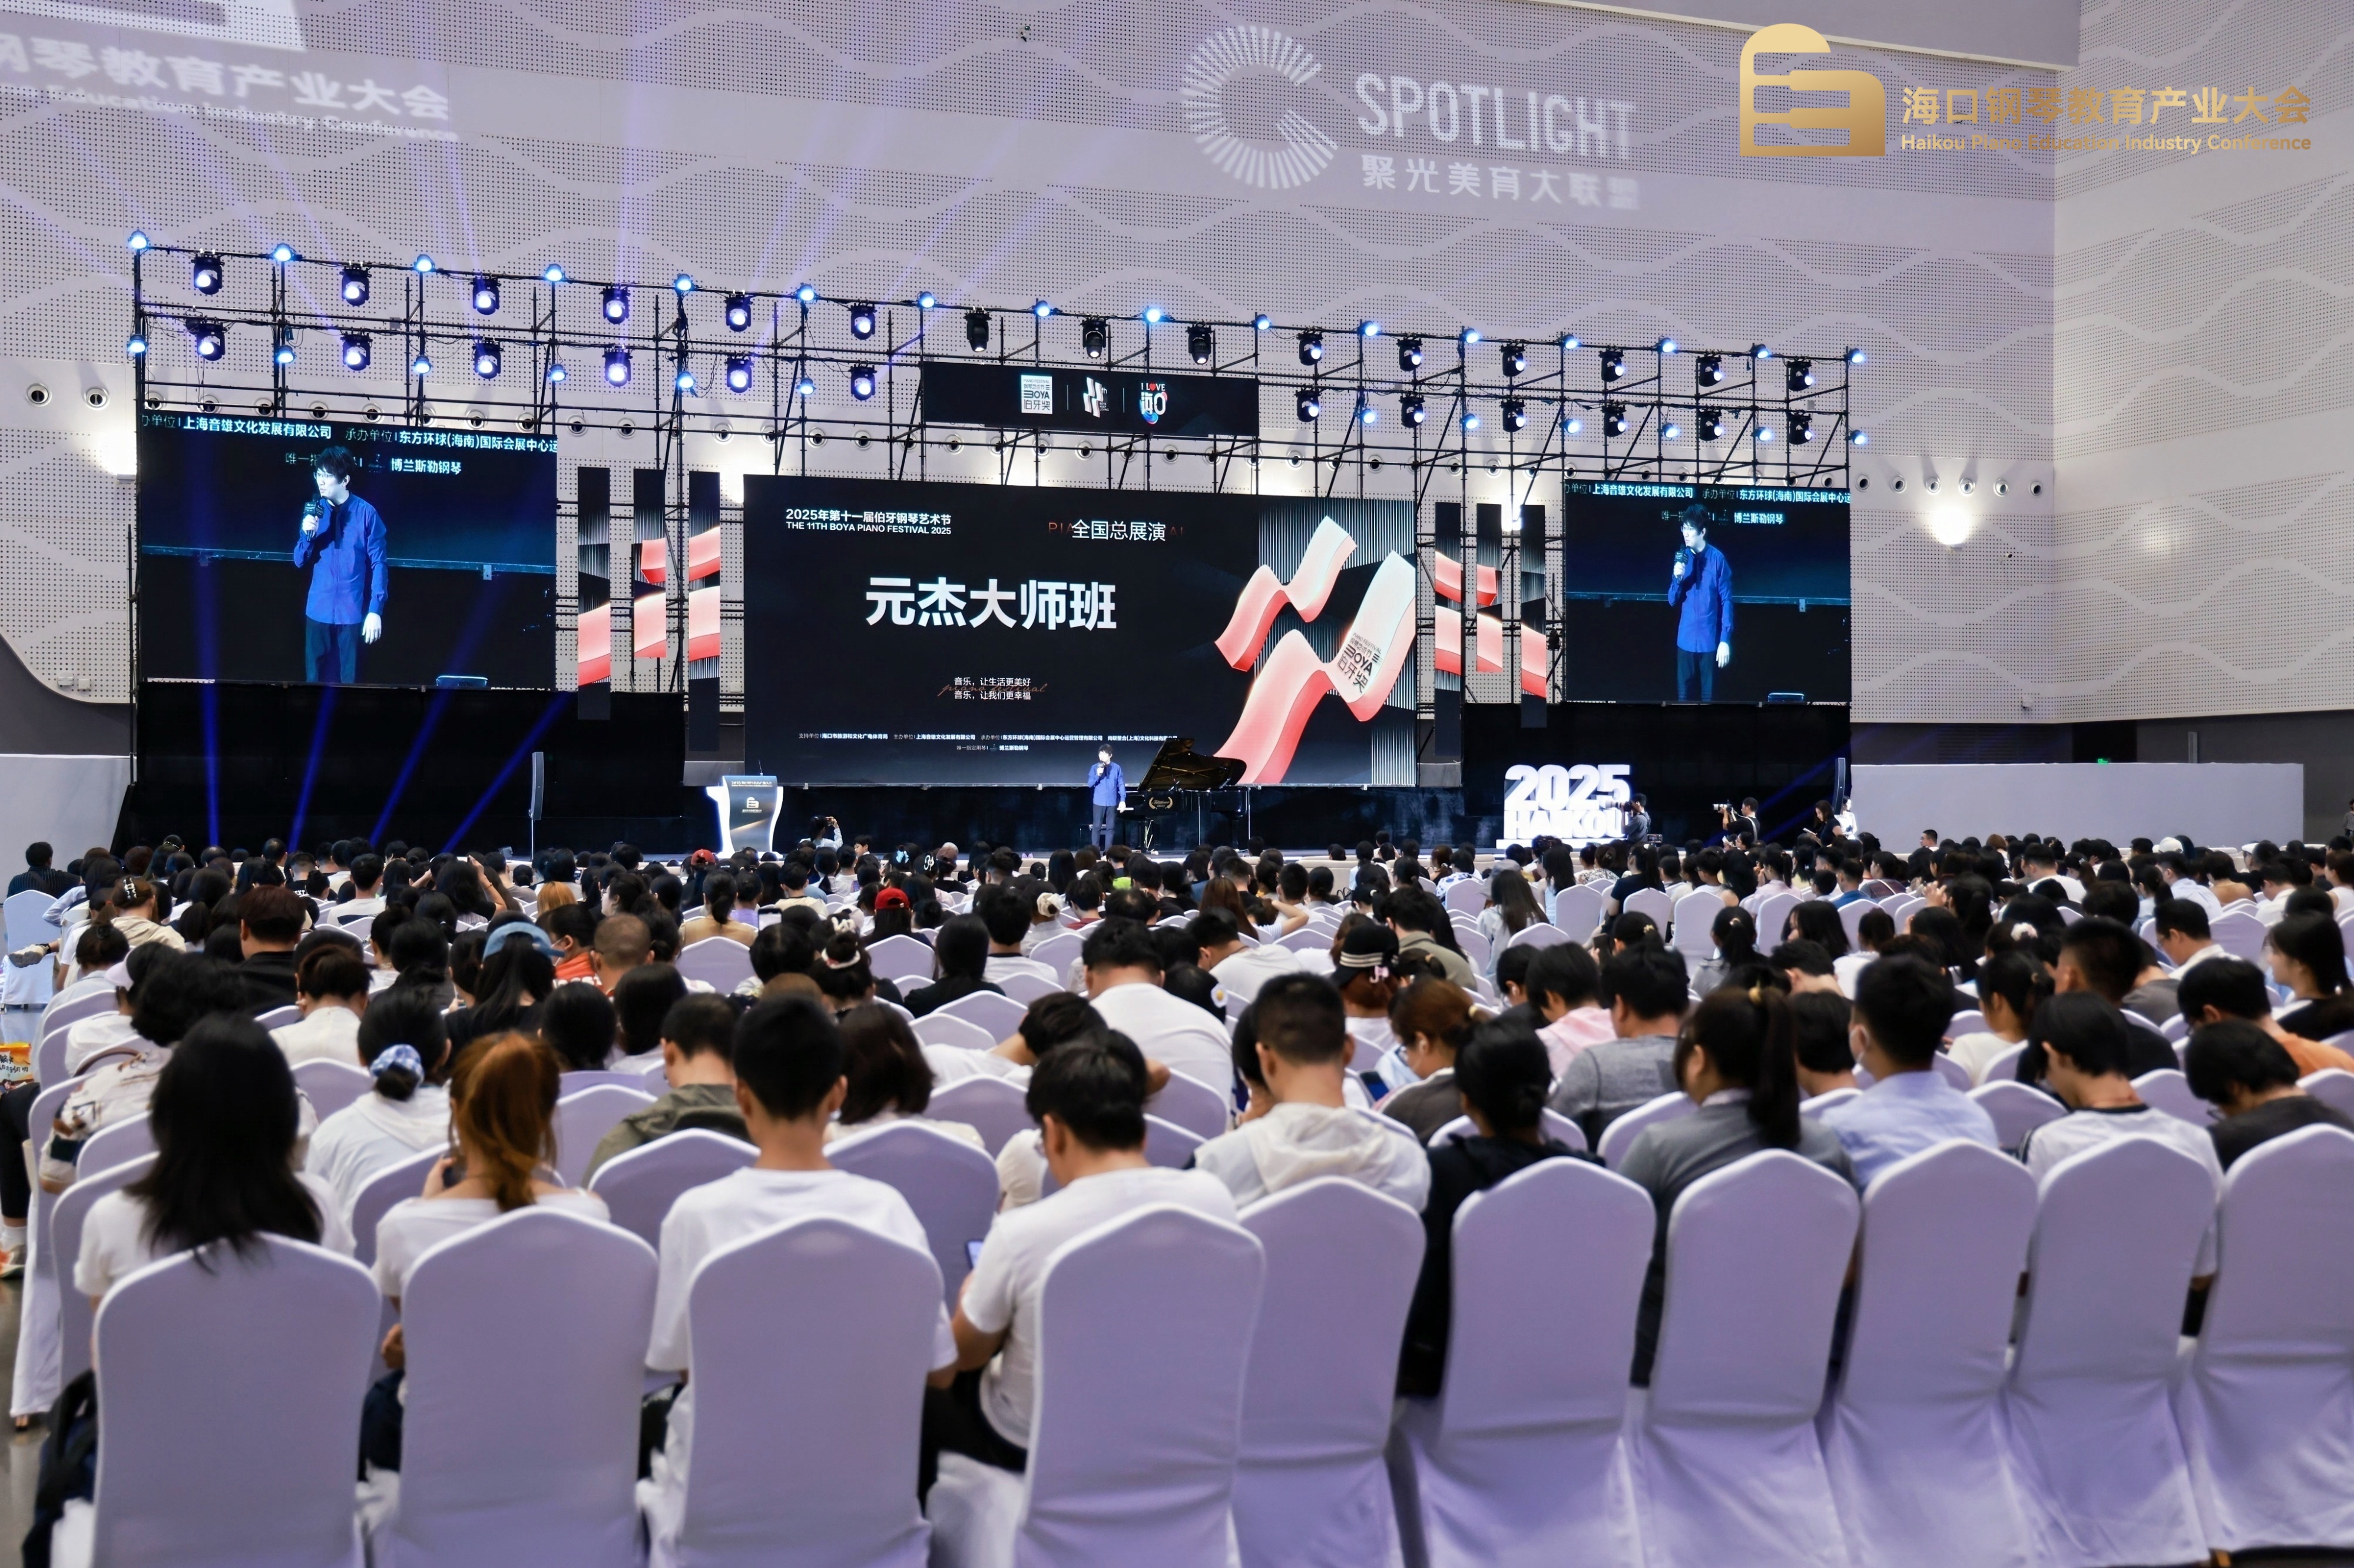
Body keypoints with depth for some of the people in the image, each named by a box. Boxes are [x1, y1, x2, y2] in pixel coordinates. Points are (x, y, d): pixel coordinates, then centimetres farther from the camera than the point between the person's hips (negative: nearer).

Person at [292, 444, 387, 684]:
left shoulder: (366, 514, -7)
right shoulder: (315, 511, 5)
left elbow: (378, 565, -6)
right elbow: (300, 562, 8)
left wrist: (376, 610, -12)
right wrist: (307, 535, -12)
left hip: (352, 613, -4)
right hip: (318, 611, 4)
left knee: (349, 680, 4)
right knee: (316, 679, 8)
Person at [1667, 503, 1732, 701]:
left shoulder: (1717, 559, -7)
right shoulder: (1682, 558, 4)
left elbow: (1726, 602, -6)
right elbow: (1673, 602, 6)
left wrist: (1725, 640, -11)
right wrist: (1677, 579, -13)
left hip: (1710, 641, -3)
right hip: (1686, 640, 3)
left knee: (1708, 696, 4)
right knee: (1684, 696, 6)